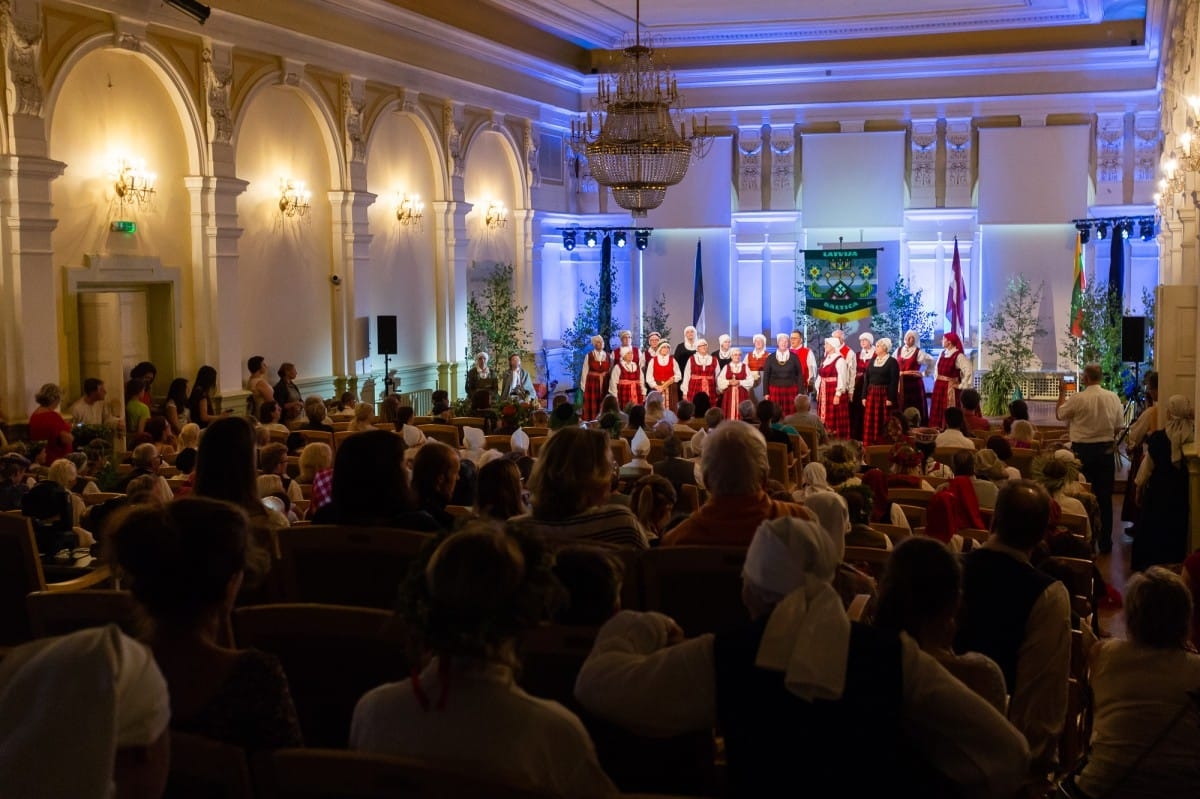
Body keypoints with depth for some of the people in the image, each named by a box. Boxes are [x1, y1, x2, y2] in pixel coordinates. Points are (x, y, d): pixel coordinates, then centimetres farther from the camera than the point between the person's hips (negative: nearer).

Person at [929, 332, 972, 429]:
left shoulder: (958, 356, -13)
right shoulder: (942, 354, 11)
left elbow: (969, 371, -22)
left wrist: (961, 385, -17)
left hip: (950, 388, -8)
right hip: (939, 387, 8)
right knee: (937, 411, 8)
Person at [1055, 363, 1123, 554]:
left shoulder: (1077, 398, -13)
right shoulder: (1113, 398, -2)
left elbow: (1059, 414, 2)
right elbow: (1119, 426, 4)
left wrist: (1062, 395, 15)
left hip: (1082, 450, -3)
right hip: (1106, 450, 3)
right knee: (1104, 497, 8)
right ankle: (1105, 542, 14)